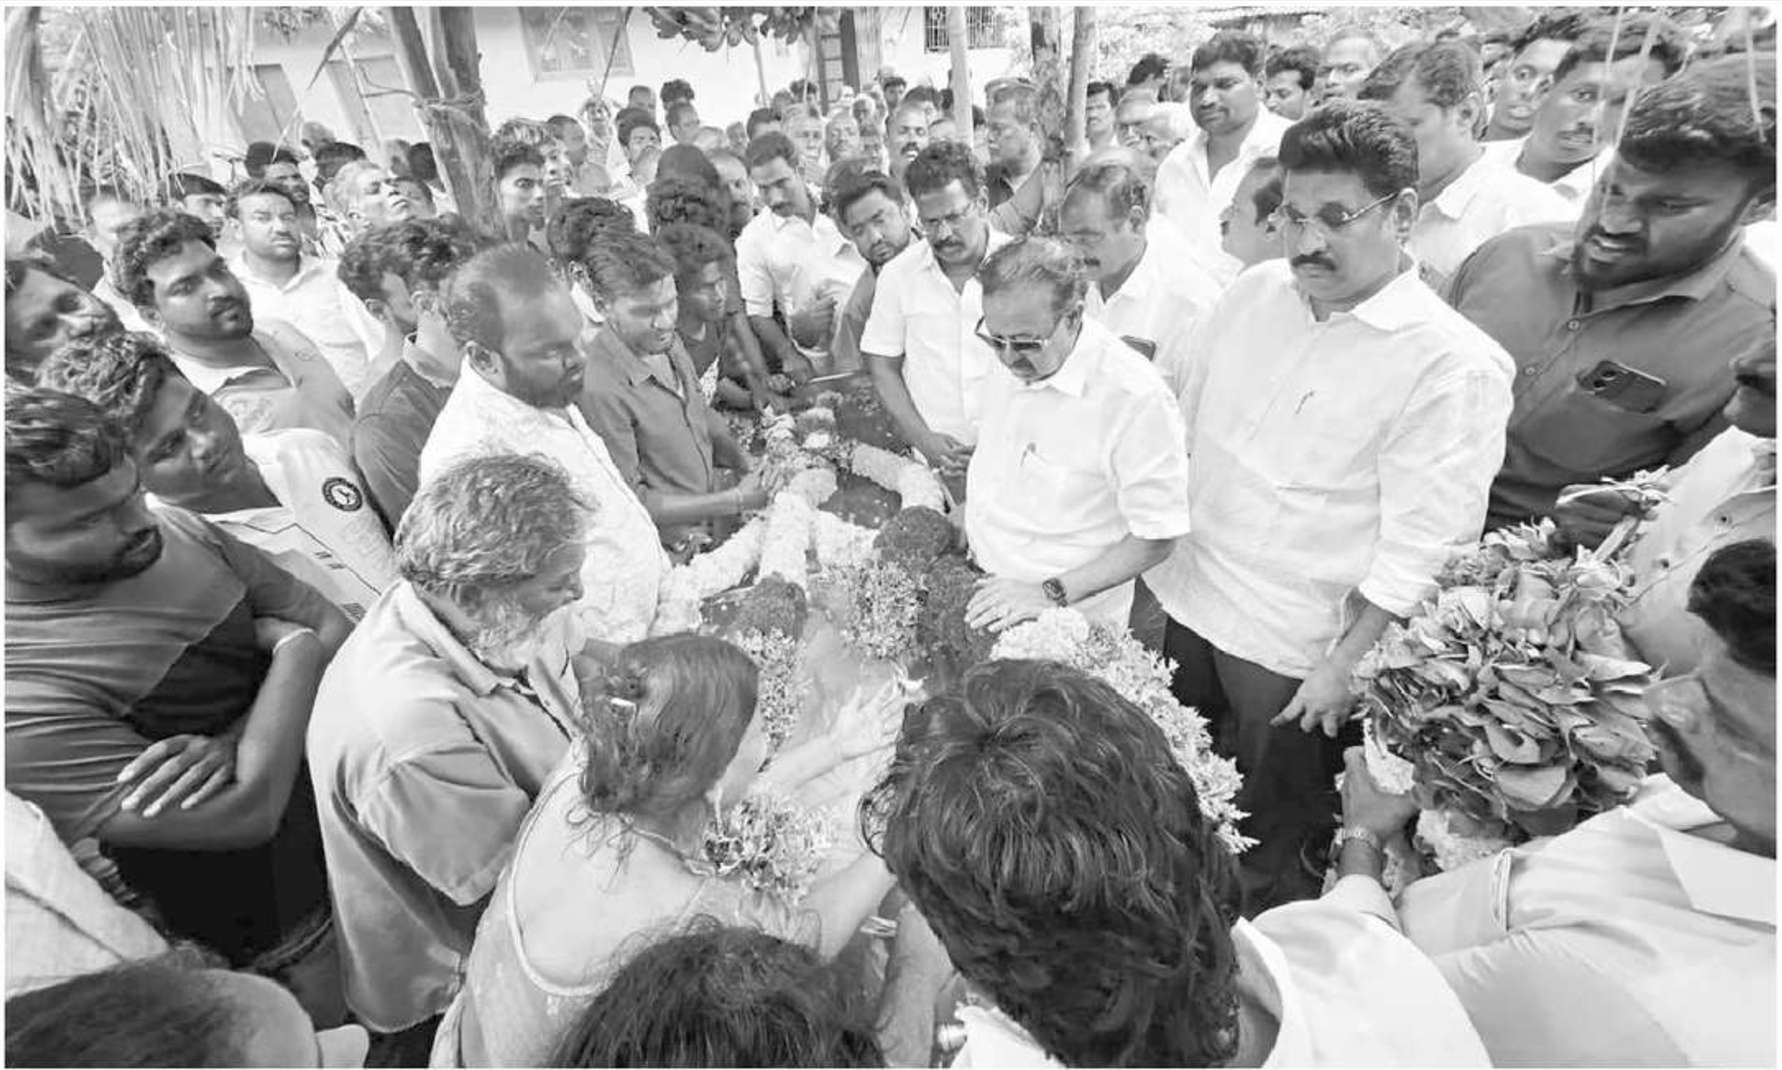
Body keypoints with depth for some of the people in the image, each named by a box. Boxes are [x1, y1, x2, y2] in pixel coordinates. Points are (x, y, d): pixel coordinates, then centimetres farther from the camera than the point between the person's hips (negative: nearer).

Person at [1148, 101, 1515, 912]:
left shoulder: (1454, 365, -17)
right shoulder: (1255, 291, 0)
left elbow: (1417, 549, -16)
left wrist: (1344, 666, -15)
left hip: (1291, 646, -5)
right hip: (1180, 597, 6)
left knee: (1268, 842, 16)